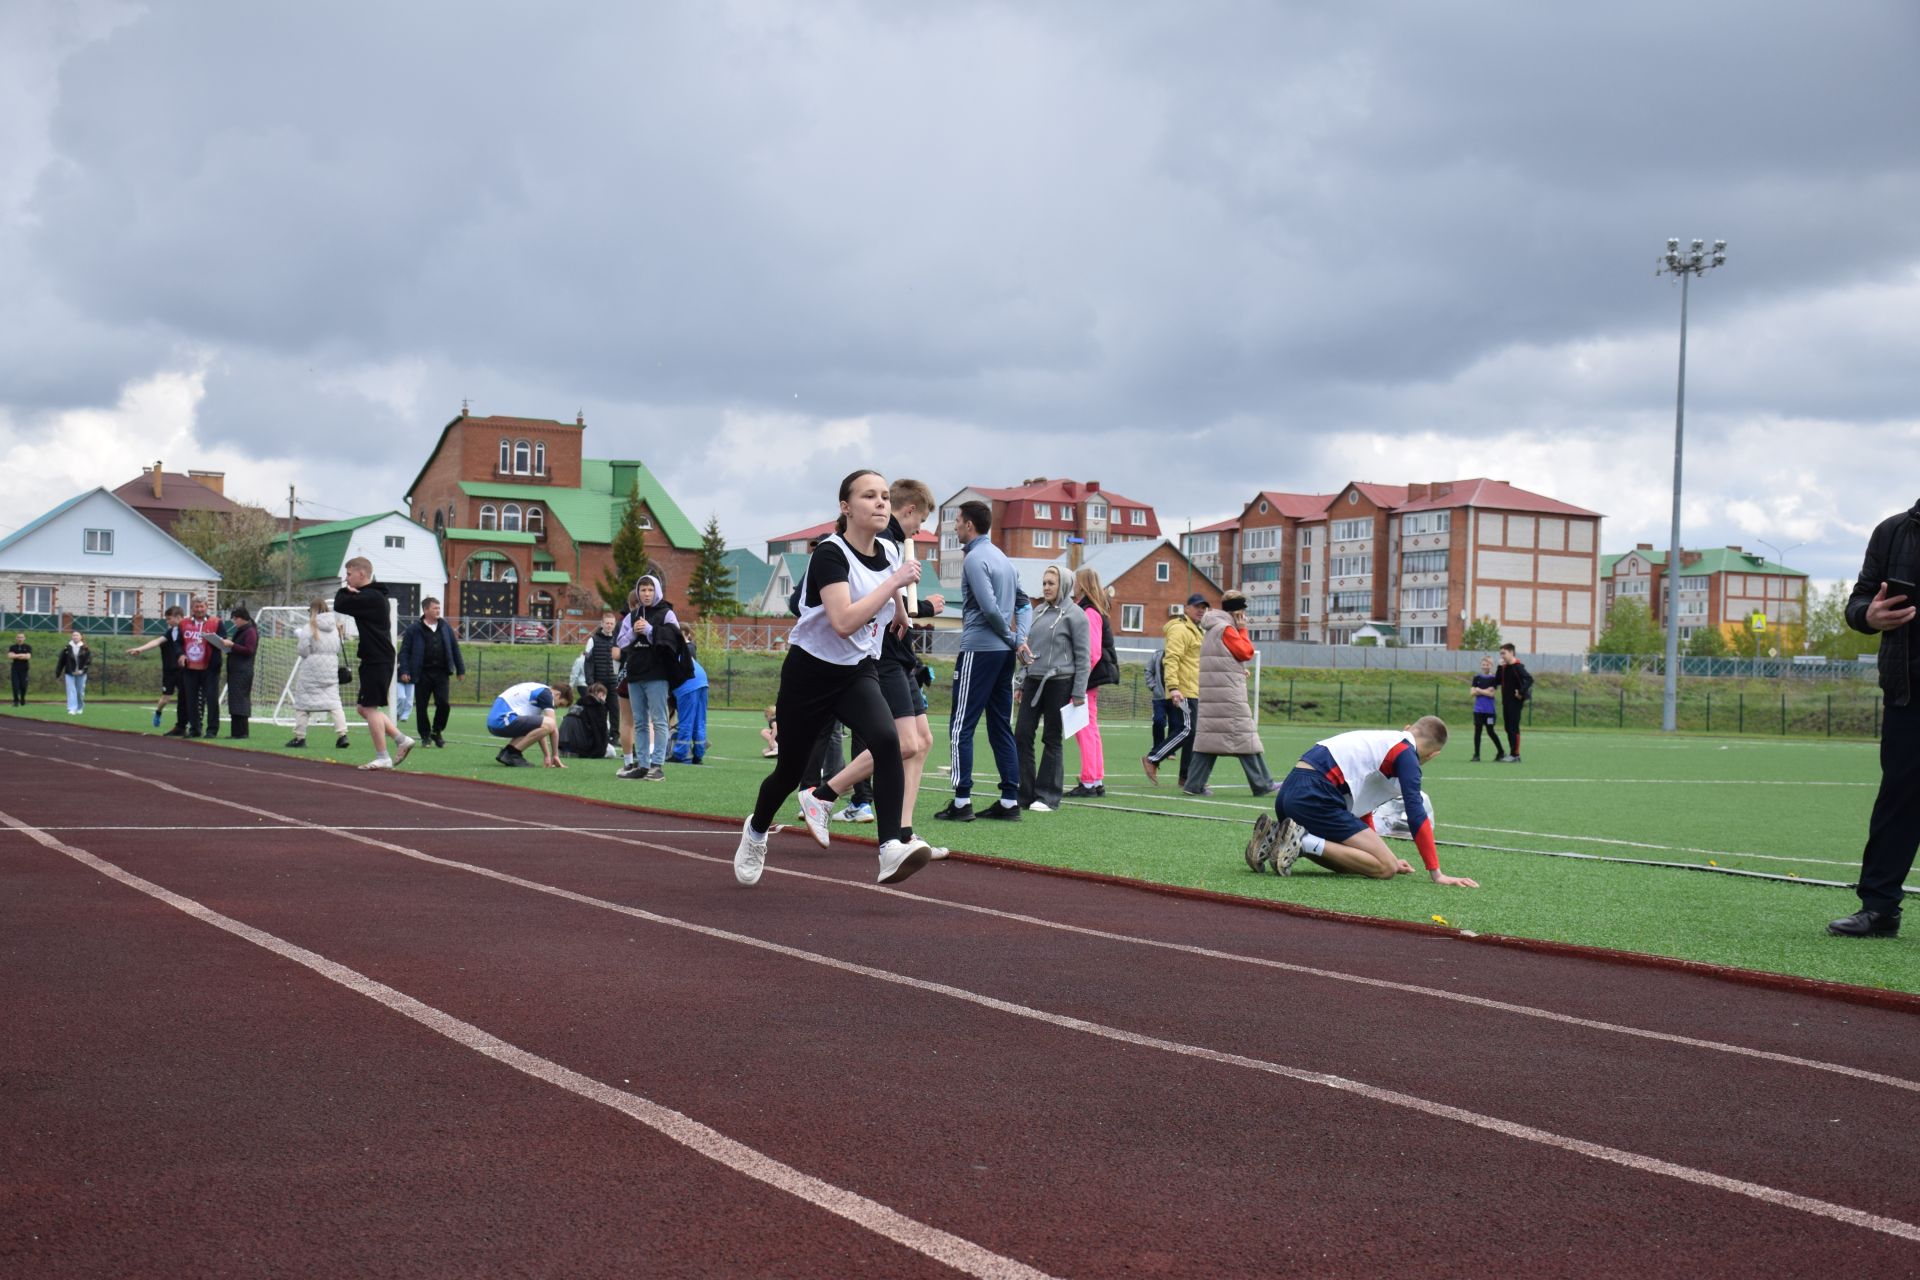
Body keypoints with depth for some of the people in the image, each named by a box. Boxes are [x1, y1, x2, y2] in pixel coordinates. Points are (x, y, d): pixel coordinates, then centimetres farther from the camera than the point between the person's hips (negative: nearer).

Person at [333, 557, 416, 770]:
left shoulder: (370, 597, -16)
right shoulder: (373, 596, 18)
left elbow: (339, 605, -16)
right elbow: (345, 604, 23)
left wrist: (344, 591, 2)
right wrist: (349, 592, 4)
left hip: (377, 662, -10)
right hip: (374, 659, 10)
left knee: (369, 707, -6)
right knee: (364, 707, 14)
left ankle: (382, 758, -3)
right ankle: (402, 739, 13)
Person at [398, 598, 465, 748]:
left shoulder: (445, 627, 9)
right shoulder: (414, 630, -2)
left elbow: (455, 648, 14)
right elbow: (404, 651, -2)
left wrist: (460, 669, 12)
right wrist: (404, 671, -11)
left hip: (441, 673, 2)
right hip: (422, 674, -2)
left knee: (443, 703, -6)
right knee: (421, 707, 3)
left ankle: (437, 731, 16)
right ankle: (425, 736, 18)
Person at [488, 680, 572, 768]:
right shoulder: (546, 693, -2)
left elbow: (539, 728, 28)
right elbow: (553, 727, -6)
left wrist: (547, 756, 25)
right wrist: (555, 755, 2)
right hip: (503, 720, -10)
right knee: (549, 724, -19)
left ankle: (506, 752, 12)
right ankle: (512, 754, -11)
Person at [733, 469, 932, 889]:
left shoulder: (890, 553, -1)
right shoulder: (830, 555, -21)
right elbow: (844, 622, -36)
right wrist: (896, 582, -34)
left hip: (859, 673, 4)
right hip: (810, 673, -4)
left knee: (886, 740, -27)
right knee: (789, 770, 11)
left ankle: (892, 851, -33)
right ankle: (756, 831, 44)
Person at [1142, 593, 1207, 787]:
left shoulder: (1196, 631, 22)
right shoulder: (1179, 629, -11)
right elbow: (1171, 659, -21)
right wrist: (1173, 687, -29)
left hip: (1192, 692, 10)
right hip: (1182, 692, -10)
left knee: (1191, 732, 9)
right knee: (1185, 730, -14)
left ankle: (1187, 777, 12)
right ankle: (1152, 759, -7)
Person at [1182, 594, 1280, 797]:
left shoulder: (1213, 630, 20)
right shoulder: (1226, 629, -11)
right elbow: (1247, 652, -11)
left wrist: (1239, 670, 10)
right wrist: (1243, 630, 0)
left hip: (1210, 696, 9)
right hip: (1227, 694, -9)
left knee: (1208, 736, 7)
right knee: (1244, 737, -4)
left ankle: (1194, 784, 3)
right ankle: (1262, 784, 0)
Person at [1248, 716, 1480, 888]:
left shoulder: (1379, 740, 29)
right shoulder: (1406, 753, 2)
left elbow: (1361, 804, 37)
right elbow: (1416, 815, -7)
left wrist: (1381, 854, 44)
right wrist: (1437, 874, -5)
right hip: (1315, 797, -9)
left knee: (1352, 861, 20)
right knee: (1386, 868, -7)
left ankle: (1275, 835, 6)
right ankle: (1304, 842, -18)